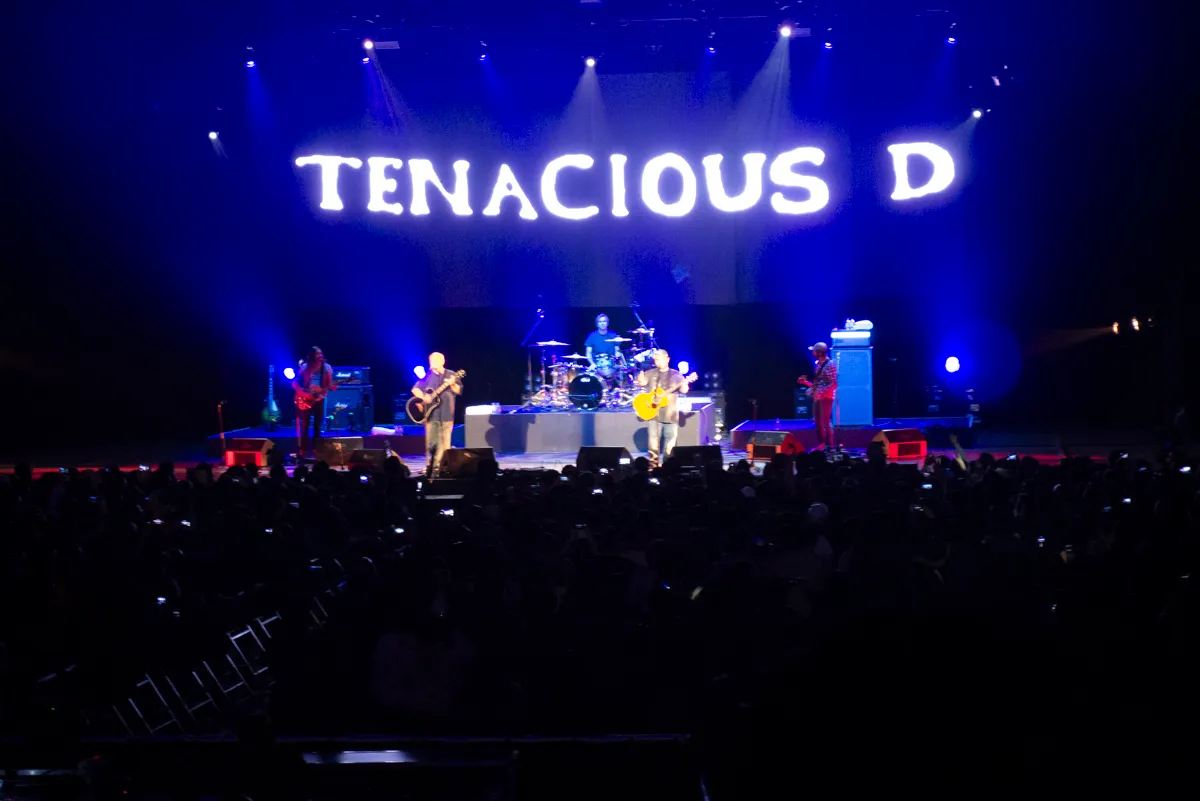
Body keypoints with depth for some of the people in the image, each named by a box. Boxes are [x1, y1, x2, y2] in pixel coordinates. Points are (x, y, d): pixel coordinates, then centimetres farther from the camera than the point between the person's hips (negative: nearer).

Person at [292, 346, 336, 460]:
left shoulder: (327, 368, 2)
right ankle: (302, 451, -1)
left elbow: (329, 385, 5)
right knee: (305, 425, -5)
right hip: (306, 400, -2)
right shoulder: (305, 368, -5)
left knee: (317, 426, 4)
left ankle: (315, 450, 10)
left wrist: (332, 387, -18)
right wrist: (304, 393, -15)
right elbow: (295, 383, -4)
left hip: (319, 399, 3)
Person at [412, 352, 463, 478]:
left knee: (444, 442, -1)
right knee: (430, 442, -1)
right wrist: (423, 397, -11)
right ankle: (430, 466, 5)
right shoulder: (427, 376, 7)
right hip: (431, 413, 1)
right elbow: (415, 389, 6)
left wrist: (452, 384, -19)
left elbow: (459, 391, 0)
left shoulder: (451, 375, 5)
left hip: (446, 414, -1)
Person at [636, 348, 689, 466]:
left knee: (671, 437, 2)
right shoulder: (651, 373, 9)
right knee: (654, 437, -7)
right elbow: (642, 382, -6)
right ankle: (654, 463, -5)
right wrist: (640, 380, -29)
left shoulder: (675, 374, 8)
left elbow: (683, 390, 1)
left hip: (671, 412, 1)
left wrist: (684, 385, -21)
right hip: (654, 411, -1)